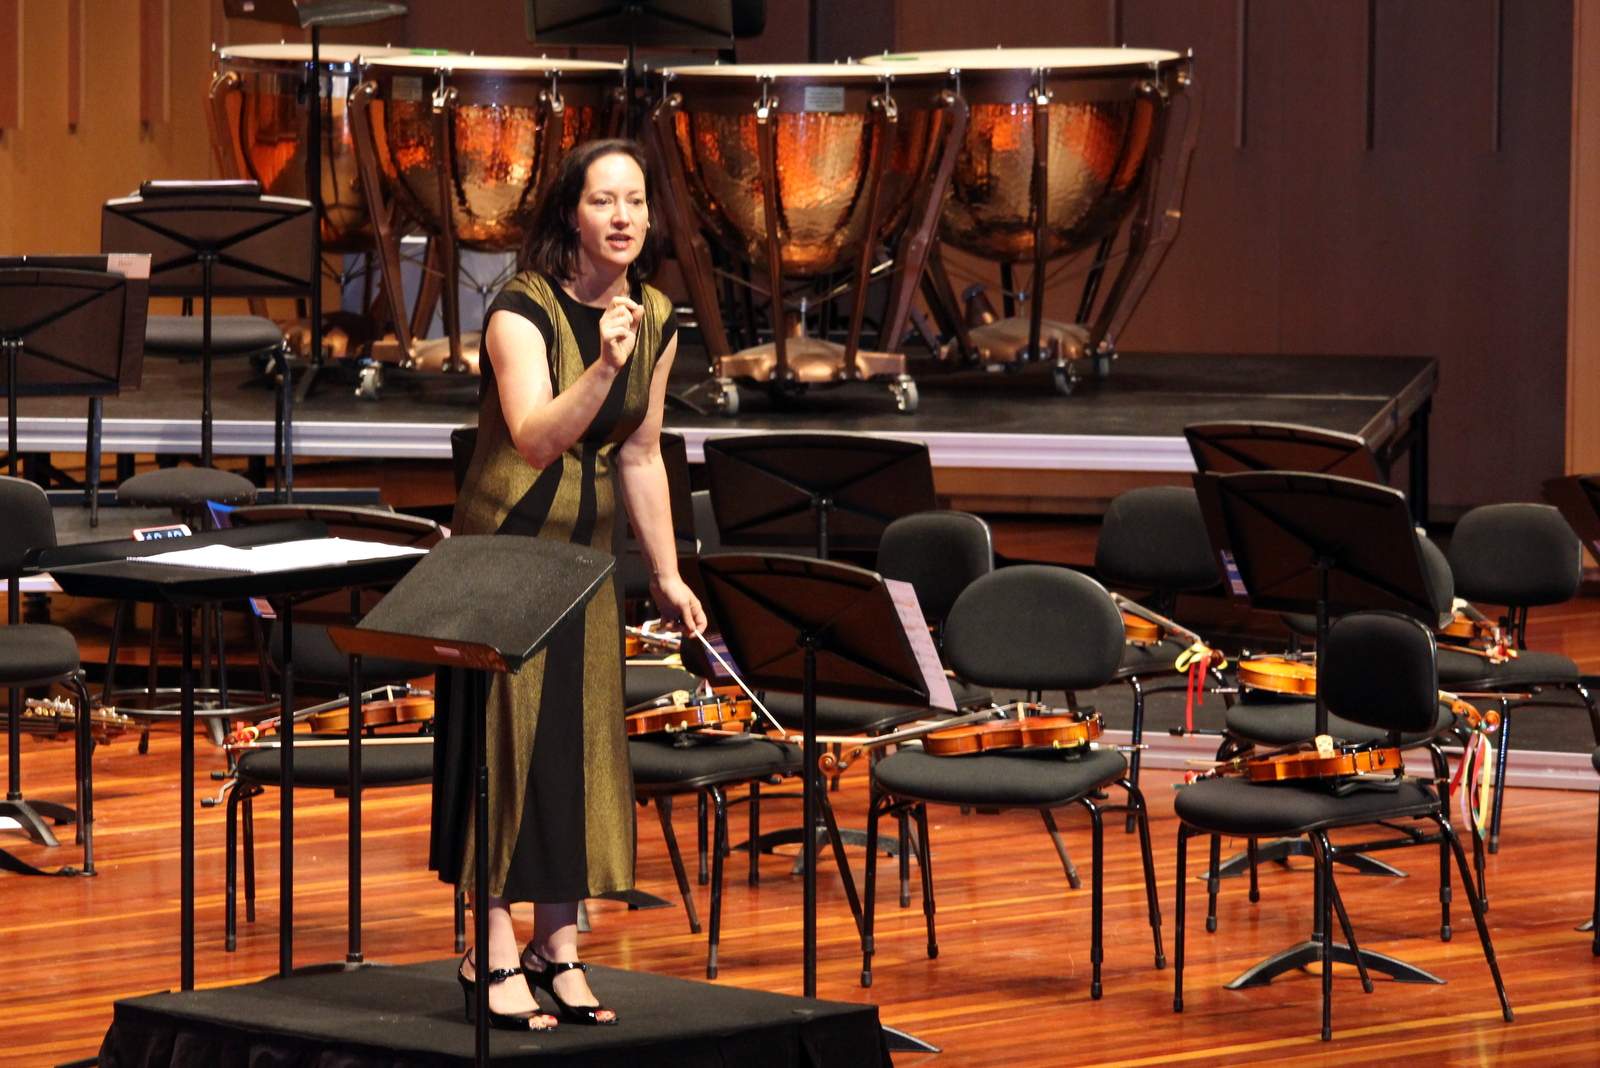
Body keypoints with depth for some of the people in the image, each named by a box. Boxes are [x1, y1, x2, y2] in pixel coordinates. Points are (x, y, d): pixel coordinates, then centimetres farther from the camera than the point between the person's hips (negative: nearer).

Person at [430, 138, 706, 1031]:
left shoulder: (655, 321, 2)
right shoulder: (522, 312, -18)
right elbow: (536, 439, -32)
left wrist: (668, 575, 11)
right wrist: (603, 366, -45)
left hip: (587, 552, 6)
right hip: (505, 544, -6)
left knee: (582, 739, 6)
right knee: (506, 732, -6)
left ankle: (559, 943, 14)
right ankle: (495, 952, -1)